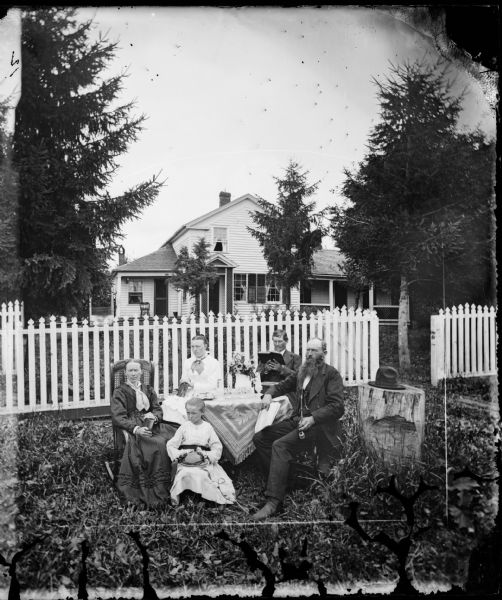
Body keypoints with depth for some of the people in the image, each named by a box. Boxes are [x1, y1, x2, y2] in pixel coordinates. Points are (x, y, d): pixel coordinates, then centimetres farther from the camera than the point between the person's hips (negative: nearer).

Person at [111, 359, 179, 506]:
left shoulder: (149, 390, 24)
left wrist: (153, 416, -9)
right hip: (131, 428, -4)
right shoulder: (120, 392, 8)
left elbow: (158, 410, 17)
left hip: (152, 426, 5)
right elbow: (118, 417, -3)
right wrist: (136, 429, -20)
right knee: (158, 445, -35)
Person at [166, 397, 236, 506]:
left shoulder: (207, 427, 8)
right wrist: (179, 454, -10)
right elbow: (171, 445, 7)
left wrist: (207, 455, -9)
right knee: (186, 474, -32)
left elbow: (217, 448, 8)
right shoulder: (184, 427, 7)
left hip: (204, 462, 1)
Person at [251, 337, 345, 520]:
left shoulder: (331, 374, -4)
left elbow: (337, 406, -12)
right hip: (297, 420, 8)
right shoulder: (302, 372, 16)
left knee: (280, 445, -28)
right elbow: (283, 385, 29)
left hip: (318, 424, -8)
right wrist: (269, 394, 7)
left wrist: (313, 418, -22)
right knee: (259, 438, -4)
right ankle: (281, 477, 3)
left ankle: (274, 501, -26)